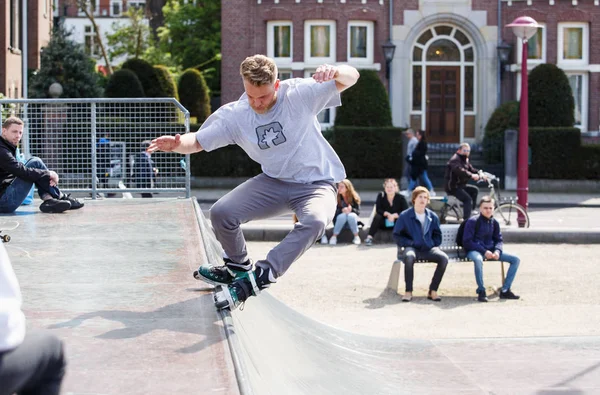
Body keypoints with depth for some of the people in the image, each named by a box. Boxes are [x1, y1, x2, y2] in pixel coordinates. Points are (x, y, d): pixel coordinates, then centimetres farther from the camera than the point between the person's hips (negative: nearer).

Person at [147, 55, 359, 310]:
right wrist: (176, 144, -28)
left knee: (314, 221, -38)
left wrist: (334, 72, -44)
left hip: (317, 182, -4)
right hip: (274, 181, 4)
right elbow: (197, 141, -4)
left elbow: (351, 77, -19)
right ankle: (238, 268, 15)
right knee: (221, 213, -15)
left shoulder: (299, 94, -18)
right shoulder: (234, 116, -9)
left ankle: (259, 277, -33)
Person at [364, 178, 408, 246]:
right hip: (384, 222, 0)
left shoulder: (400, 198, -6)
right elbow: (378, 210, -10)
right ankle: (369, 238, -39)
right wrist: (387, 214, -26)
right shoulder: (381, 196, -3)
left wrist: (394, 216, -27)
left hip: (396, 222, 0)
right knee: (377, 217, -30)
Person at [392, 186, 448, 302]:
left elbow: (437, 236, 22)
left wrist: (433, 244, 3)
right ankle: (408, 291, -27)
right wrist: (410, 243, -7)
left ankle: (433, 290, -17)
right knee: (409, 257, -39)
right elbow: (397, 235, 6)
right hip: (413, 248, -3)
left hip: (429, 249, 3)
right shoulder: (405, 216, 3)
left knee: (444, 258, -27)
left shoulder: (432, 216, 12)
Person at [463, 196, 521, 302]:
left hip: (490, 250, 6)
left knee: (515, 259, -6)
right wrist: (484, 251, -21)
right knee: (478, 259, -43)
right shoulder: (472, 221, -8)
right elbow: (467, 242, -12)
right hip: (475, 251, -6)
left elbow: (498, 240, 14)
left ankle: (505, 290, -5)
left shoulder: (494, 222, 10)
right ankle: (481, 291, -27)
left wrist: (497, 251, -10)